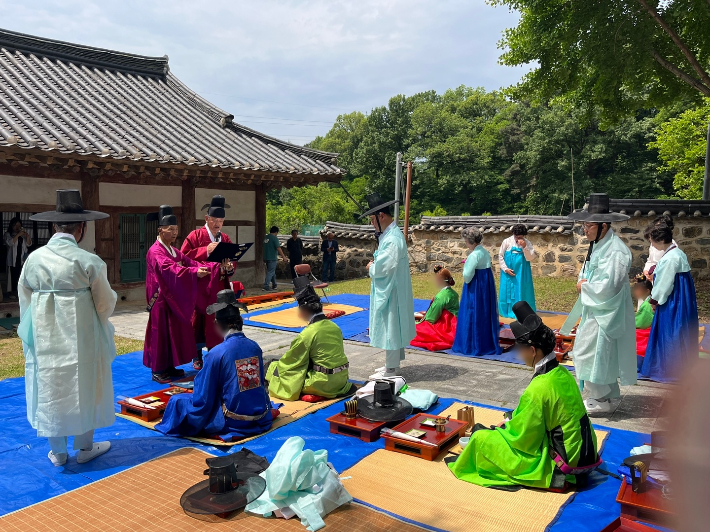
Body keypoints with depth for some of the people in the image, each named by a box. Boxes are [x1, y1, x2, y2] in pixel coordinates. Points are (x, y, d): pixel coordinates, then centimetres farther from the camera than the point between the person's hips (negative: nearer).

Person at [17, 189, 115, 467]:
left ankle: (58, 452, 27)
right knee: (83, 388, 13)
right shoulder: (89, 262, -16)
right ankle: (85, 448, 26)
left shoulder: (33, 259, -5)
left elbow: (25, 301, 5)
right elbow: (105, 304, -9)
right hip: (81, 339, -3)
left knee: (50, 389, 15)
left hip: (44, 339, 3)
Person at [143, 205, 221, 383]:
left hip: (175, 299, 9)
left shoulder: (174, 251, 14)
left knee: (175, 332, 13)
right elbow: (170, 269, -32)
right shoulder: (155, 252, -15)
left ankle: (169, 366, 24)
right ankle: (158, 370, 8)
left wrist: (213, 267, -12)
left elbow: (190, 263, 3)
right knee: (161, 333, -1)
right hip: (162, 299, -9)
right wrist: (195, 272, -45)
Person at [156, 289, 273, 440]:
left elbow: (202, 400, -10)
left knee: (177, 401, 8)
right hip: (262, 419, 5)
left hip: (234, 424, -5)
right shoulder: (255, 347, -2)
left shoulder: (216, 353, -16)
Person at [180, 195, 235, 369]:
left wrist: (229, 267, -15)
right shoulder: (195, 236, -5)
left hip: (219, 288, 4)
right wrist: (205, 250, -20)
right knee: (198, 322, 5)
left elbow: (232, 263, 8)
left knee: (217, 324, 6)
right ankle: (197, 358, 17)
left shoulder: (225, 239, 9)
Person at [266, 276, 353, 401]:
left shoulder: (307, 334, -15)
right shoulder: (335, 327, 5)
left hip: (324, 384, -7)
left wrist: (273, 367, 11)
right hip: (341, 380, 7)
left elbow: (290, 362, -7)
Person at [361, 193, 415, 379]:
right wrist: (374, 264, 0)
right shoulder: (389, 234, 10)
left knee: (390, 328, -1)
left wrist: (371, 268, -9)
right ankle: (393, 363, 29)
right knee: (391, 328, 18)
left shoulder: (393, 239, -23)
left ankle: (391, 369, 10)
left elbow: (384, 268, -27)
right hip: (388, 291, 10)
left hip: (391, 292, -10)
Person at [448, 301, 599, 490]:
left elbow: (521, 437, -16)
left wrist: (497, 431, 1)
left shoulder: (538, 388, -25)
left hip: (562, 465, -9)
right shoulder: (562, 373, 1)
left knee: (482, 437, -7)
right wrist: (510, 423, 11)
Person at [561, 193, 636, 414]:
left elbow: (608, 286, -27)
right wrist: (583, 283, -3)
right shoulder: (597, 245, 7)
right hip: (594, 310, 9)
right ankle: (607, 396, 29)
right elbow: (588, 275, 18)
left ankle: (600, 399, 9)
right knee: (599, 355, 16)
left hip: (605, 313, -9)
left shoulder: (615, 251, -22)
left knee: (589, 353, -4)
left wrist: (585, 286, -12)